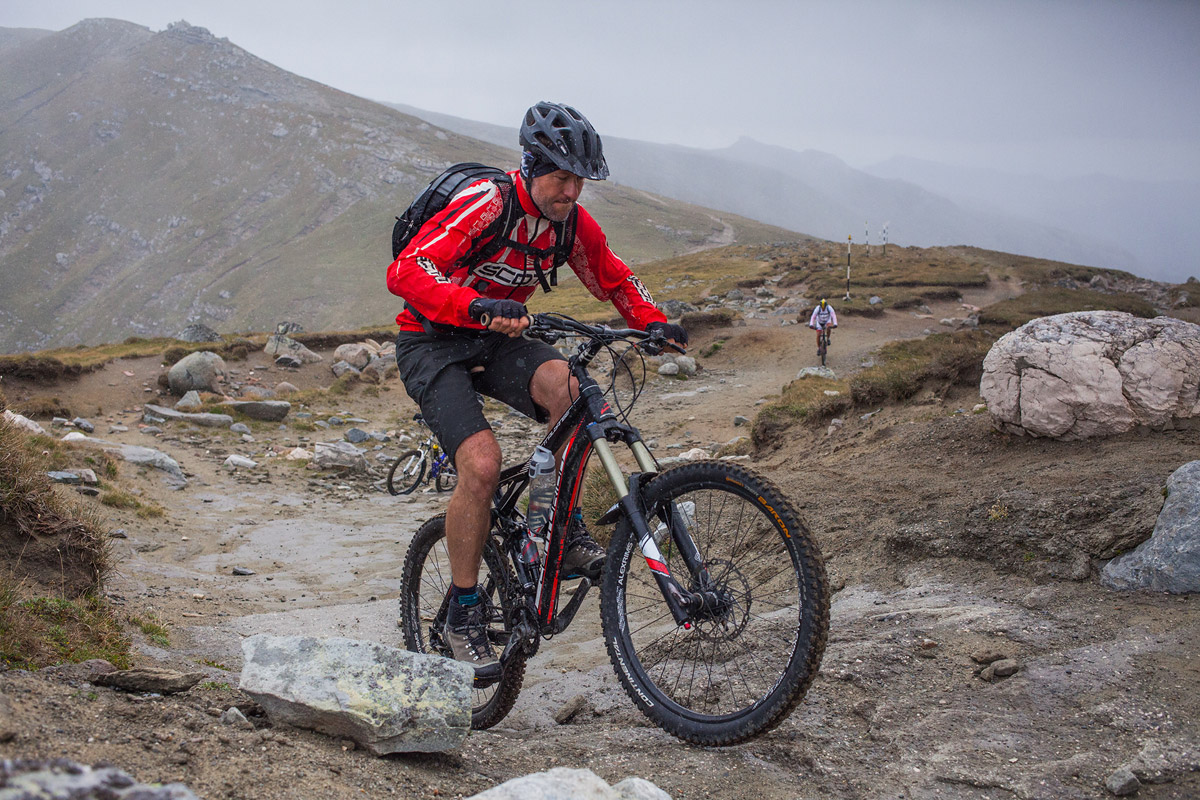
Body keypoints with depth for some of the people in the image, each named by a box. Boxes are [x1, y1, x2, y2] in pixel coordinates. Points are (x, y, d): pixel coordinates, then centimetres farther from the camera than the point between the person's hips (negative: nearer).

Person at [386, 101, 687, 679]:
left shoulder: (572, 221, -4)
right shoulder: (486, 204, -24)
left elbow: (613, 279, 12)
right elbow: (405, 272, -35)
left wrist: (653, 322, -9)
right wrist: (479, 305, -51)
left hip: (495, 339, 5)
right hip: (432, 342, -5)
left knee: (567, 388, -28)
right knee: (482, 462, -25)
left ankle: (568, 535, -12)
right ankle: (462, 615, -9)